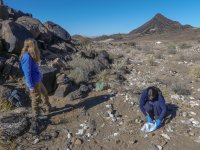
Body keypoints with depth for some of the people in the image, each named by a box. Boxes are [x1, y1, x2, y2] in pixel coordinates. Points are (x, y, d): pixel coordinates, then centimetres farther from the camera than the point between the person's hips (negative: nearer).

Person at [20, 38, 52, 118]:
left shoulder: (30, 56, 4)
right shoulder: (27, 57, -23)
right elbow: (27, 73, -22)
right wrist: (31, 86, -18)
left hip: (38, 80, 9)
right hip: (33, 82, -9)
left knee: (45, 93, 23)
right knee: (36, 99, 8)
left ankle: (48, 107, 43)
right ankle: (36, 114, 29)